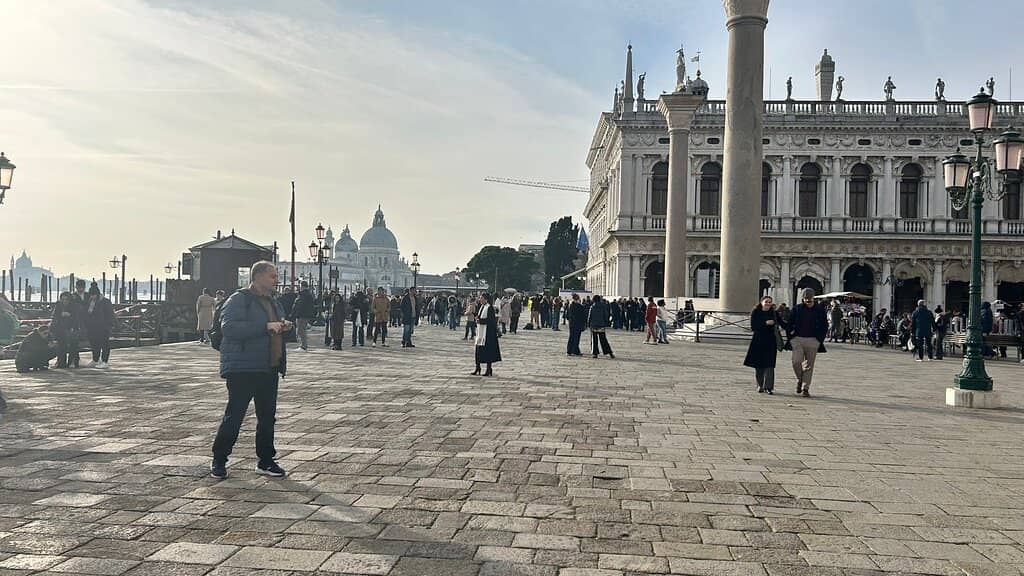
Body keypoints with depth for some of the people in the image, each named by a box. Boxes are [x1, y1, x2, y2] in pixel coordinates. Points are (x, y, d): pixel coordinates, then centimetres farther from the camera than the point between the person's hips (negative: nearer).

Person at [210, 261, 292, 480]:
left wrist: (284, 327, 5)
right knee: (234, 415, -2)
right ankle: (219, 461, 12)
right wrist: (266, 326, -26)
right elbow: (229, 327, -23)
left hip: (270, 369, 8)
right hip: (242, 369, -8)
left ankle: (265, 461, 20)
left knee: (267, 416, 10)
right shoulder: (239, 300, -9)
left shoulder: (274, 303, 17)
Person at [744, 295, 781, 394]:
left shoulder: (774, 313, 5)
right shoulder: (755, 313, 2)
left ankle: (769, 387, -6)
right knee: (758, 365, 5)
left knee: (769, 364, -8)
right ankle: (760, 386, 18)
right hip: (758, 341, 0)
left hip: (770, 341, 0)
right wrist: (765, 323, -14)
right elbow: (753, 327, -6)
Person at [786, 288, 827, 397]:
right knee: (796, 361, -14)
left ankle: (805, 388, 10)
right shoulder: (797, 309, 7)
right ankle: (799, 380, 14)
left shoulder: (820, 310, 6)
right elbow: (790, 323, 13)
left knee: (809, 365, 2)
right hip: (797, 339, 0)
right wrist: (791, 335, 3)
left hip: (813, 340, 0)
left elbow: (825, 326, 11)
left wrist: (820, 338, 2)